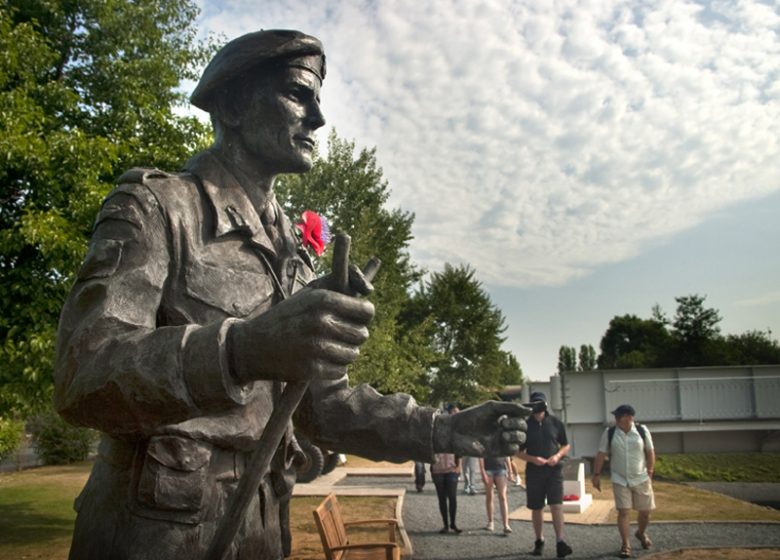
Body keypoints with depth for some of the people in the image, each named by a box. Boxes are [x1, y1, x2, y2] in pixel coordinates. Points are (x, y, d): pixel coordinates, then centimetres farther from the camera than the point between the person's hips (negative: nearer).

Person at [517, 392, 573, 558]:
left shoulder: (555, 423, 0)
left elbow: (566, 445, 8)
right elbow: (519, 451, 3)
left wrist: (558, 456, -11)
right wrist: (532, 459, -15)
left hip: (554, 470, -1)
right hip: (534, 472, 1)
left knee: (556, 506, -11)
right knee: (536, 509, 10)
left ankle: (560, 542, -9)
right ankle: (539, 541, 26)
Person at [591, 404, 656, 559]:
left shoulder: (642, 430, -5)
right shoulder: (609, 433, -6)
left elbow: (650, 452, 2)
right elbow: (601, 455, -3)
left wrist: (650, 473, 1)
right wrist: (597, 474, -4)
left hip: (641, 479, 1)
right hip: (620, 480, -1)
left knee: (645, 511, 11)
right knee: (623, 512, -5)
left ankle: (641, 533, 39)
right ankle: (625, 545, 5)